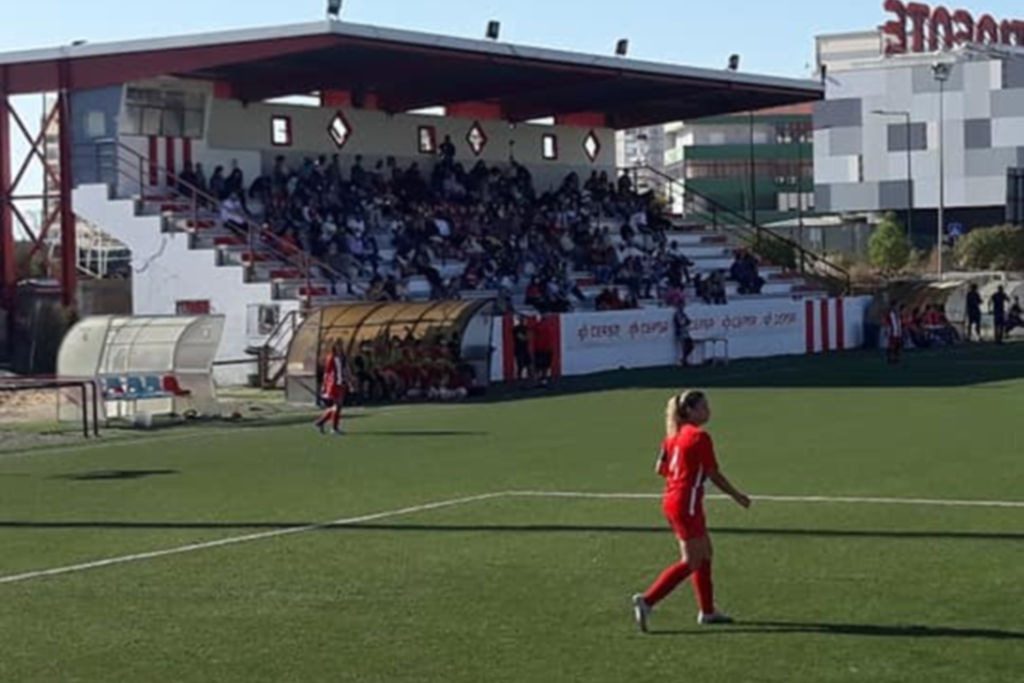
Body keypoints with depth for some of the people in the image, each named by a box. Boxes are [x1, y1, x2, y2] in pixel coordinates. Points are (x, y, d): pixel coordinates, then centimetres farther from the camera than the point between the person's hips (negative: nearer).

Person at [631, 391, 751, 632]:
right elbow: (714, 475, -12)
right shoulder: (700, 437, -15)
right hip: (686, 504, -9)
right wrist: (737, 496, 0)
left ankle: (707, 611, 23)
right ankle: (647, 600, -9)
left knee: (705, 553, 17)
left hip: (671, 501, 9)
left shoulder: (674, 434, 10)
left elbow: (661, 468, 12)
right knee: (691, 562, -4)